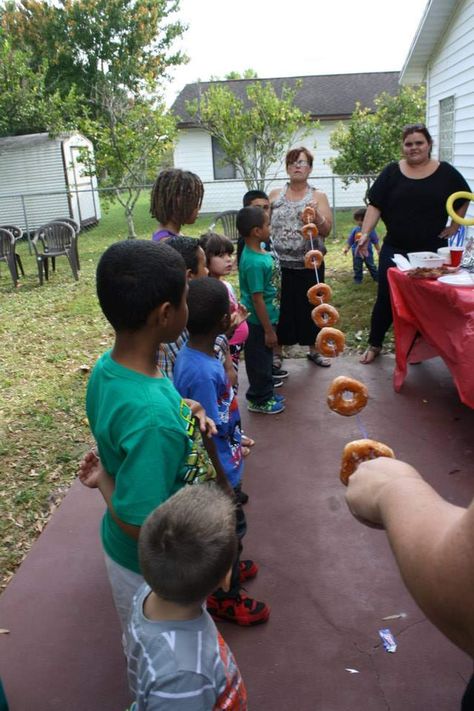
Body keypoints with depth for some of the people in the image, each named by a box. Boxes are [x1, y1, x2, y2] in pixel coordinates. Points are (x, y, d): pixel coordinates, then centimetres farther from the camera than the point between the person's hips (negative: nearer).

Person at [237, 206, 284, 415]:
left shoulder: (260, 250, 3)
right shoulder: (254, 262, -28)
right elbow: (257, 299, -25)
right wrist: (268, 330, -19)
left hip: (266, 318, 9)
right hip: (259, 322, -9)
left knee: (265, 359, 22)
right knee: (259, 360, 8)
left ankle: (266, 393, 38)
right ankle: (260, 400, 24)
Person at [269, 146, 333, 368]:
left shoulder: (318, 196, 3)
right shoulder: (275, 195, 7)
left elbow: (326, 230, -3)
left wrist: (316, 216, -21)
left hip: (310, 264, 0)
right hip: (280, 263, 0)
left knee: (310, 306, 9)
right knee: (280, 308, 4)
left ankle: (313, 349, 27)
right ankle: (277, 352, 20)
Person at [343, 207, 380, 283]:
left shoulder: (370, 230, -11)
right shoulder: (355, 230, -7)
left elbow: (375, 241, -2)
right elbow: (350, 241, 1)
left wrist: (378, 250, 3)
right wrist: (346, 248, -10)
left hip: (368, 252, -1)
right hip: (357, 253, 1)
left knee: (371, 266, 11)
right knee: (357, 268, 10)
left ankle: (377, 277, 25)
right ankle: (358, 279, 26)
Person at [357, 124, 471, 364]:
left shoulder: (445, 172, 2)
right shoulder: (392, 172, 0)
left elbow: (464, 199, 15)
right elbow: (375, 206, -4)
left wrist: (455, 225, 7)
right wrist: (365, 233, -16)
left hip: (432, 251, 1)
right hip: (395, 249, -1)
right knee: (386, 299, 2)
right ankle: (375, 344, 19)